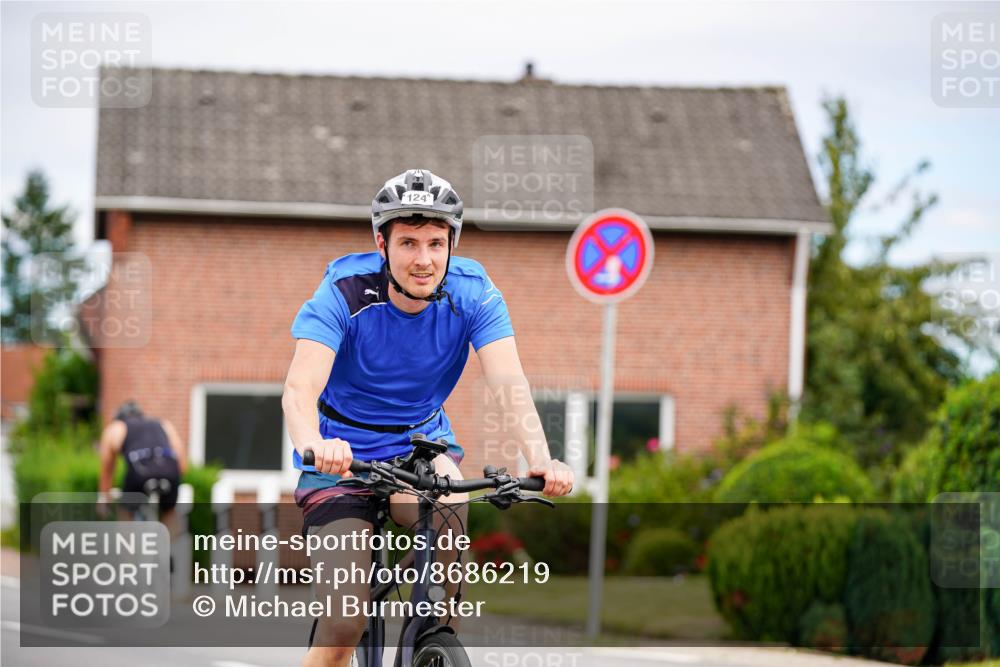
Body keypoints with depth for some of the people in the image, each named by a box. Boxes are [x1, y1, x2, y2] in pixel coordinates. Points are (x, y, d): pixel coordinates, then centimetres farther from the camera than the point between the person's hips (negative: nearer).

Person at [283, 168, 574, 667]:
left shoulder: (471, 291, -16)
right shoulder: (345, 292, -22)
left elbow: (508, 382, -27)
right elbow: (299, 389, -35)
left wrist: (539, 459, -47)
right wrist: (314, 445, -58)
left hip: (422, 443, 2)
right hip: (343, 455, -2)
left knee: (448, 510, -33)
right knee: (343, 624, -15)